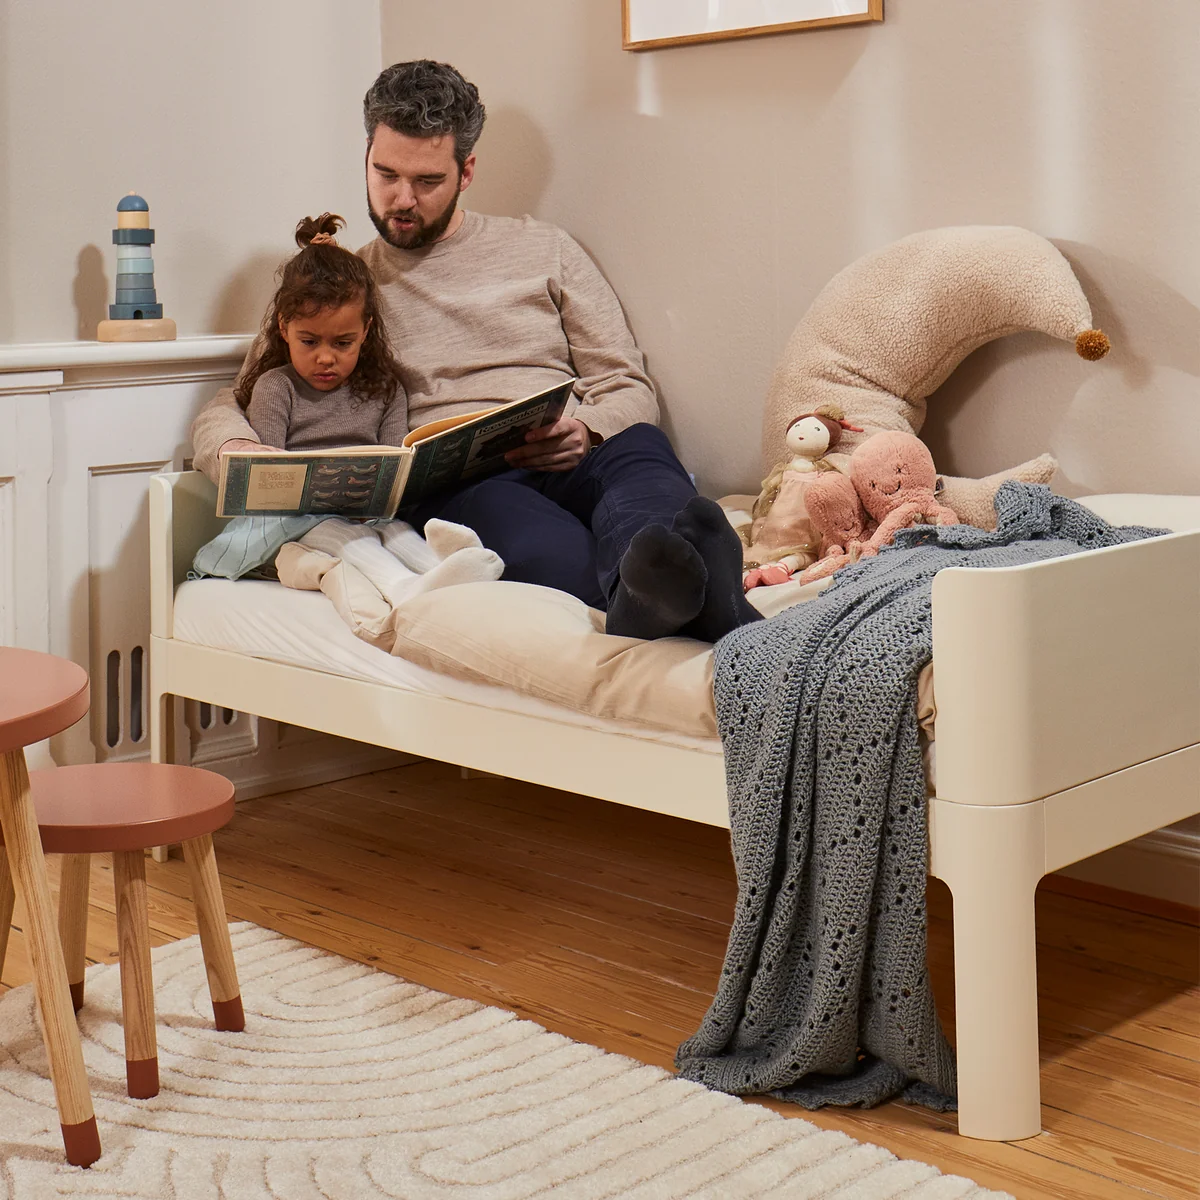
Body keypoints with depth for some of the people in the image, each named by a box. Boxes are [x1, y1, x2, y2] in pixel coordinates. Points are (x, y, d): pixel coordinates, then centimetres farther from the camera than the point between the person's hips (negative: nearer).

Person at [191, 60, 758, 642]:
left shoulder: (543, 249, 24)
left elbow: (629, 387, 19)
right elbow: (226, 408, 21)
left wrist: (585, 432, -8)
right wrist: (235, 448, -7)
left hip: (567, 466, 1)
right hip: (446, 485, -1)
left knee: (640, 449, -38)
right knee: (552, 551, -40)